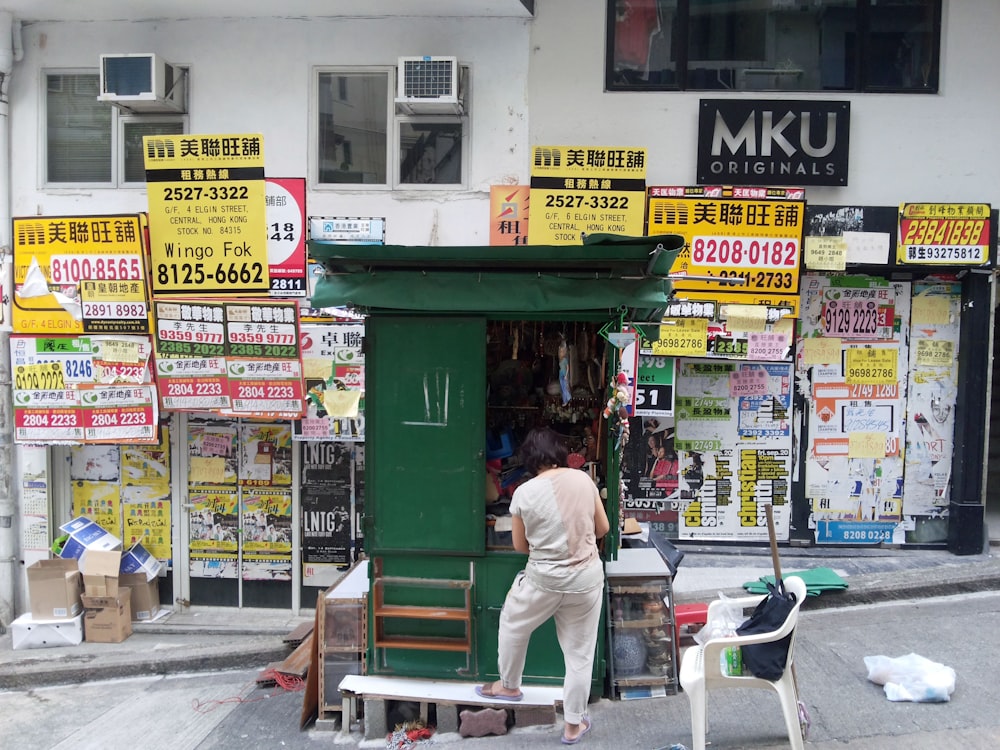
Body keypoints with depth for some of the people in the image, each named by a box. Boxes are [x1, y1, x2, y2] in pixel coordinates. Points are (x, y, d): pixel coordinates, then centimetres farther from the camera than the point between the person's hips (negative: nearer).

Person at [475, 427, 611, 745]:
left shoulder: (524, 493, -13)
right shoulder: (583, 479, -7)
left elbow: (520, 545, -1)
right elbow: (603, 528, 4)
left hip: (543, 580, -2)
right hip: (586, 578, 2)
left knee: (513, 623, 27)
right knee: (579, 652, 16)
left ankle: (509, 685, 46)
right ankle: (574, 724, 29)